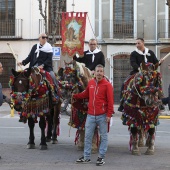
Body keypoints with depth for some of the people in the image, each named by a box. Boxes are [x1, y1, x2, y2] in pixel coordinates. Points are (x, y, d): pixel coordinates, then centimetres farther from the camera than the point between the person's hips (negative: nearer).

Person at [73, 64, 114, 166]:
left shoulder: (107, 84, -7)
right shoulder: (90, 83, 7)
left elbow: (110, 101, -9)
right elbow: (86, 94, 23)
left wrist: (109, 115, -14)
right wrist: (74, 96, 20)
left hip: (102, 116, -4)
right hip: (91, 115, 5)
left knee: (103, 137, 4)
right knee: (88, 136, 8)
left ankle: (101, 157, 12)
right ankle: (86, 157, 18)